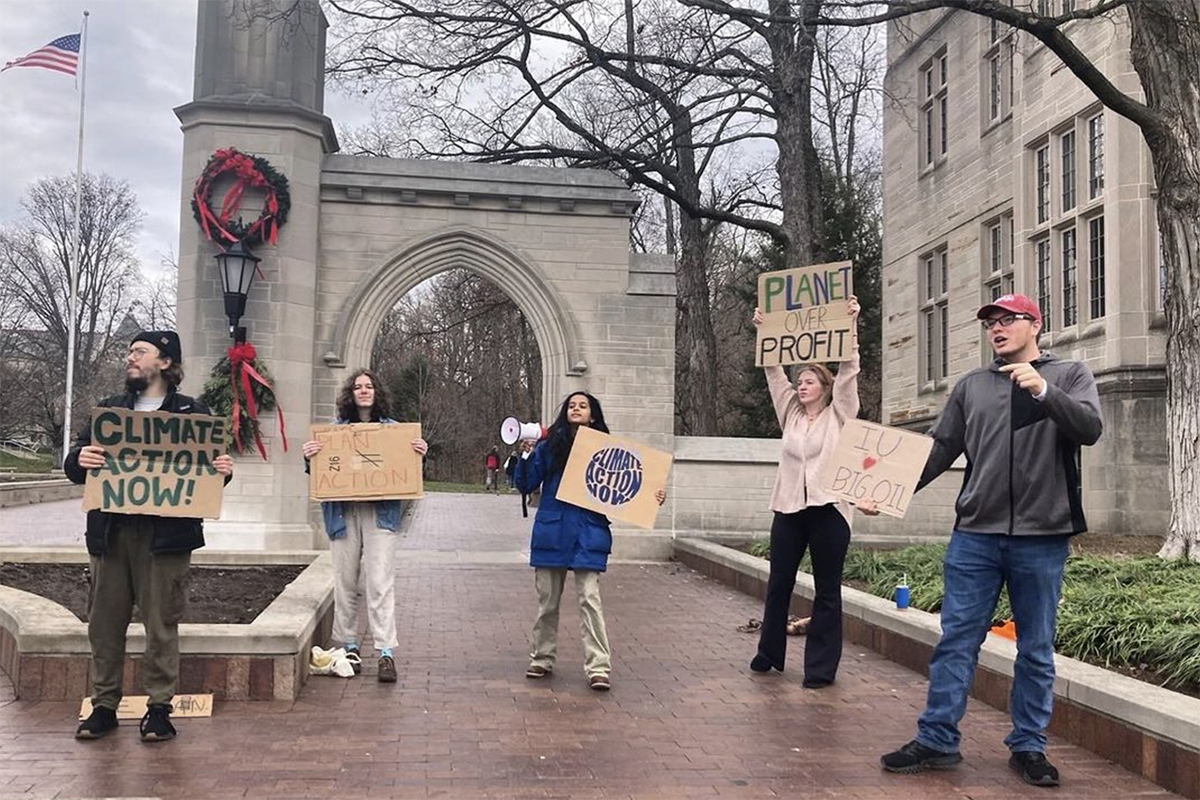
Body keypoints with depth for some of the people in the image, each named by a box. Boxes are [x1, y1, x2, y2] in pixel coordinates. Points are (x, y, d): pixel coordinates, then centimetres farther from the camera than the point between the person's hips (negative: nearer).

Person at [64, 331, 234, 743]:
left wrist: (224, 469, -17)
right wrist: (79, 460, -14)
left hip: (165, 534, -3)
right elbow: (73, 464, 9)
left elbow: (210, 465, 6)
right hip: (110, 532, 4)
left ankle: (159, 708, 12)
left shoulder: (192, 412, 6)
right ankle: (104, 706, 20)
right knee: (104, 623, 8)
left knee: (162, 624, 2)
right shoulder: (109, 408, 15)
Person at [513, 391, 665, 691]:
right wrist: (526, 456, -10)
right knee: (547, 598, 10)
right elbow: (525, 486, 6)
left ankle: (598, 667, -6)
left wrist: (652, 498, -7)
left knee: (589, 598, -9)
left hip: (589, 533, -2)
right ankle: (542, 658, 24)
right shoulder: (549, 446, 7)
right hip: (551, 530, 2)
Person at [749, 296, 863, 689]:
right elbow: (774, 371, 10)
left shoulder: (839, 415, 4)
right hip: (789, 508, 5)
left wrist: (851, 326, -14)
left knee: (827, 591, 2)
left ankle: (821, 667, 8)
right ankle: (769, 653, 27)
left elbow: (848, 371, -6)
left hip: (828, 509, -4)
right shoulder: (790, 414, 15)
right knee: (778, 585, 12)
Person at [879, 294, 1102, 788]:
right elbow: (940, 449, 9)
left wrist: (1044, 391, -26)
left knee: (1036, 650, 8)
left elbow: (1090, 429, -11)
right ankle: (937, 741, 10)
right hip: (974, 535, 2)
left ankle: (1029, 746, 19)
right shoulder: (970, 386, 12)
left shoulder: (1070, 375, 5)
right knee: (956, 641, 3)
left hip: (1042, 539, -2)